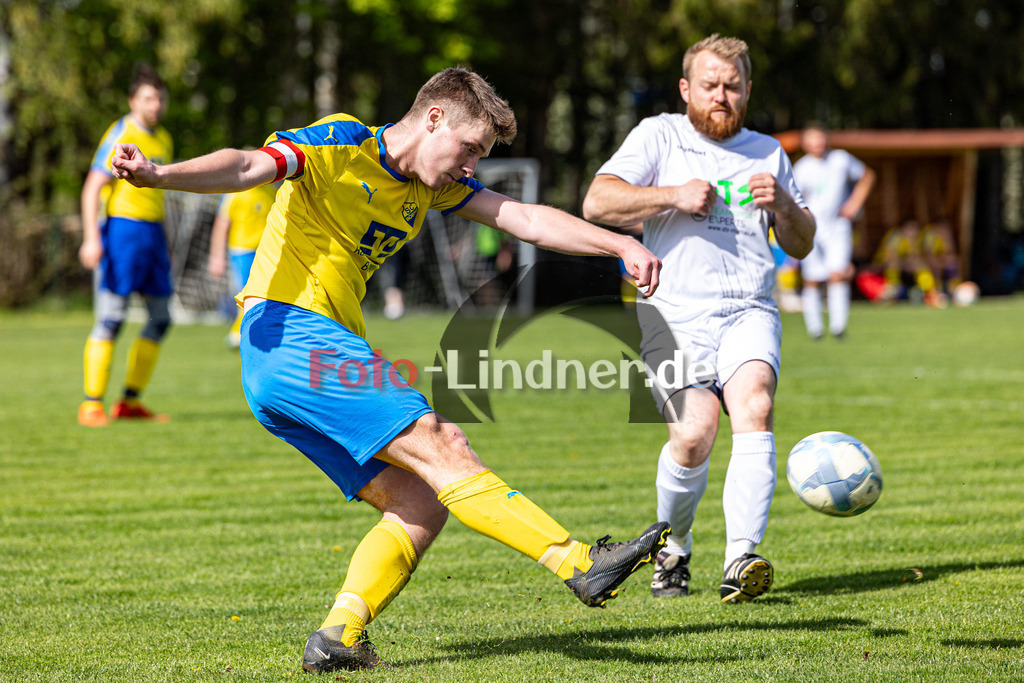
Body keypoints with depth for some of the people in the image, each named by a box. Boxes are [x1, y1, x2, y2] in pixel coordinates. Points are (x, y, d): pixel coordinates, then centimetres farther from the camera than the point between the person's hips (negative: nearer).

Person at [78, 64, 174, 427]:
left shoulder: (164, 139, 16)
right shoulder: (121, 135, -7)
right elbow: (92, 188, -12)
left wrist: (163, 247, 24)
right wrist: (91, 238, -21)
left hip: (153, 231, 8)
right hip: (123, 225, -8)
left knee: (161, 318, 7)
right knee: (111, 317, -10)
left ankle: (130, 401, 14)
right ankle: (92, 404, -8)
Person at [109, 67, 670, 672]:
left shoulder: (433, 184, 20)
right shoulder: (337, 145, -5)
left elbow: (528, 220, 19)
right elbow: (245, 168, -19)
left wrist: (621, 244, 9)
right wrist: (158, 174, -37)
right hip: (289, 328, -10)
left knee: (421, 507, -2)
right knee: (438, 443, -19)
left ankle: (338, 637, -11)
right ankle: (580, 565, -25)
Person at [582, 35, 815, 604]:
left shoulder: (768, 151, 22)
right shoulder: (658, 136, 11)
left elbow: (802, 245, 23)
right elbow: (598, 203, -2)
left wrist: (781, 204, 3)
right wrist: (674, 195, -10)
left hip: (749, 312, 2)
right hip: (676, 314, -2)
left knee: (755, 404, -28)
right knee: (694, 433, -22)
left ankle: (742, 558, -36)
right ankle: (674, 550, 5)